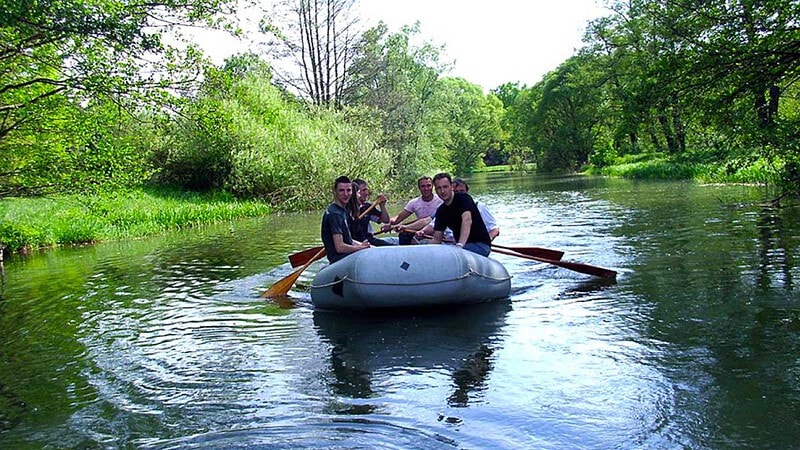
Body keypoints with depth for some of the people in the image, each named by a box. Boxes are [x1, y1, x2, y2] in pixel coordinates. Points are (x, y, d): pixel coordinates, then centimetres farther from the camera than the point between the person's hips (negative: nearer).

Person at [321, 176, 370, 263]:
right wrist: (361, 247, -8)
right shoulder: (335, 214, -16)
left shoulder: (344, 211, 15)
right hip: (339, 259, -10)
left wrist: (362, 244, 4)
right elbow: (340, 247, -21)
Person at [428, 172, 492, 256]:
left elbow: (467, 220, -30)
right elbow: (437, 239, 10)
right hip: (460, 245, 6)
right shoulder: (441, 211, 9)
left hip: (481, 244, -6)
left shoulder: (463, 198, -12)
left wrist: (460, 245, -44)